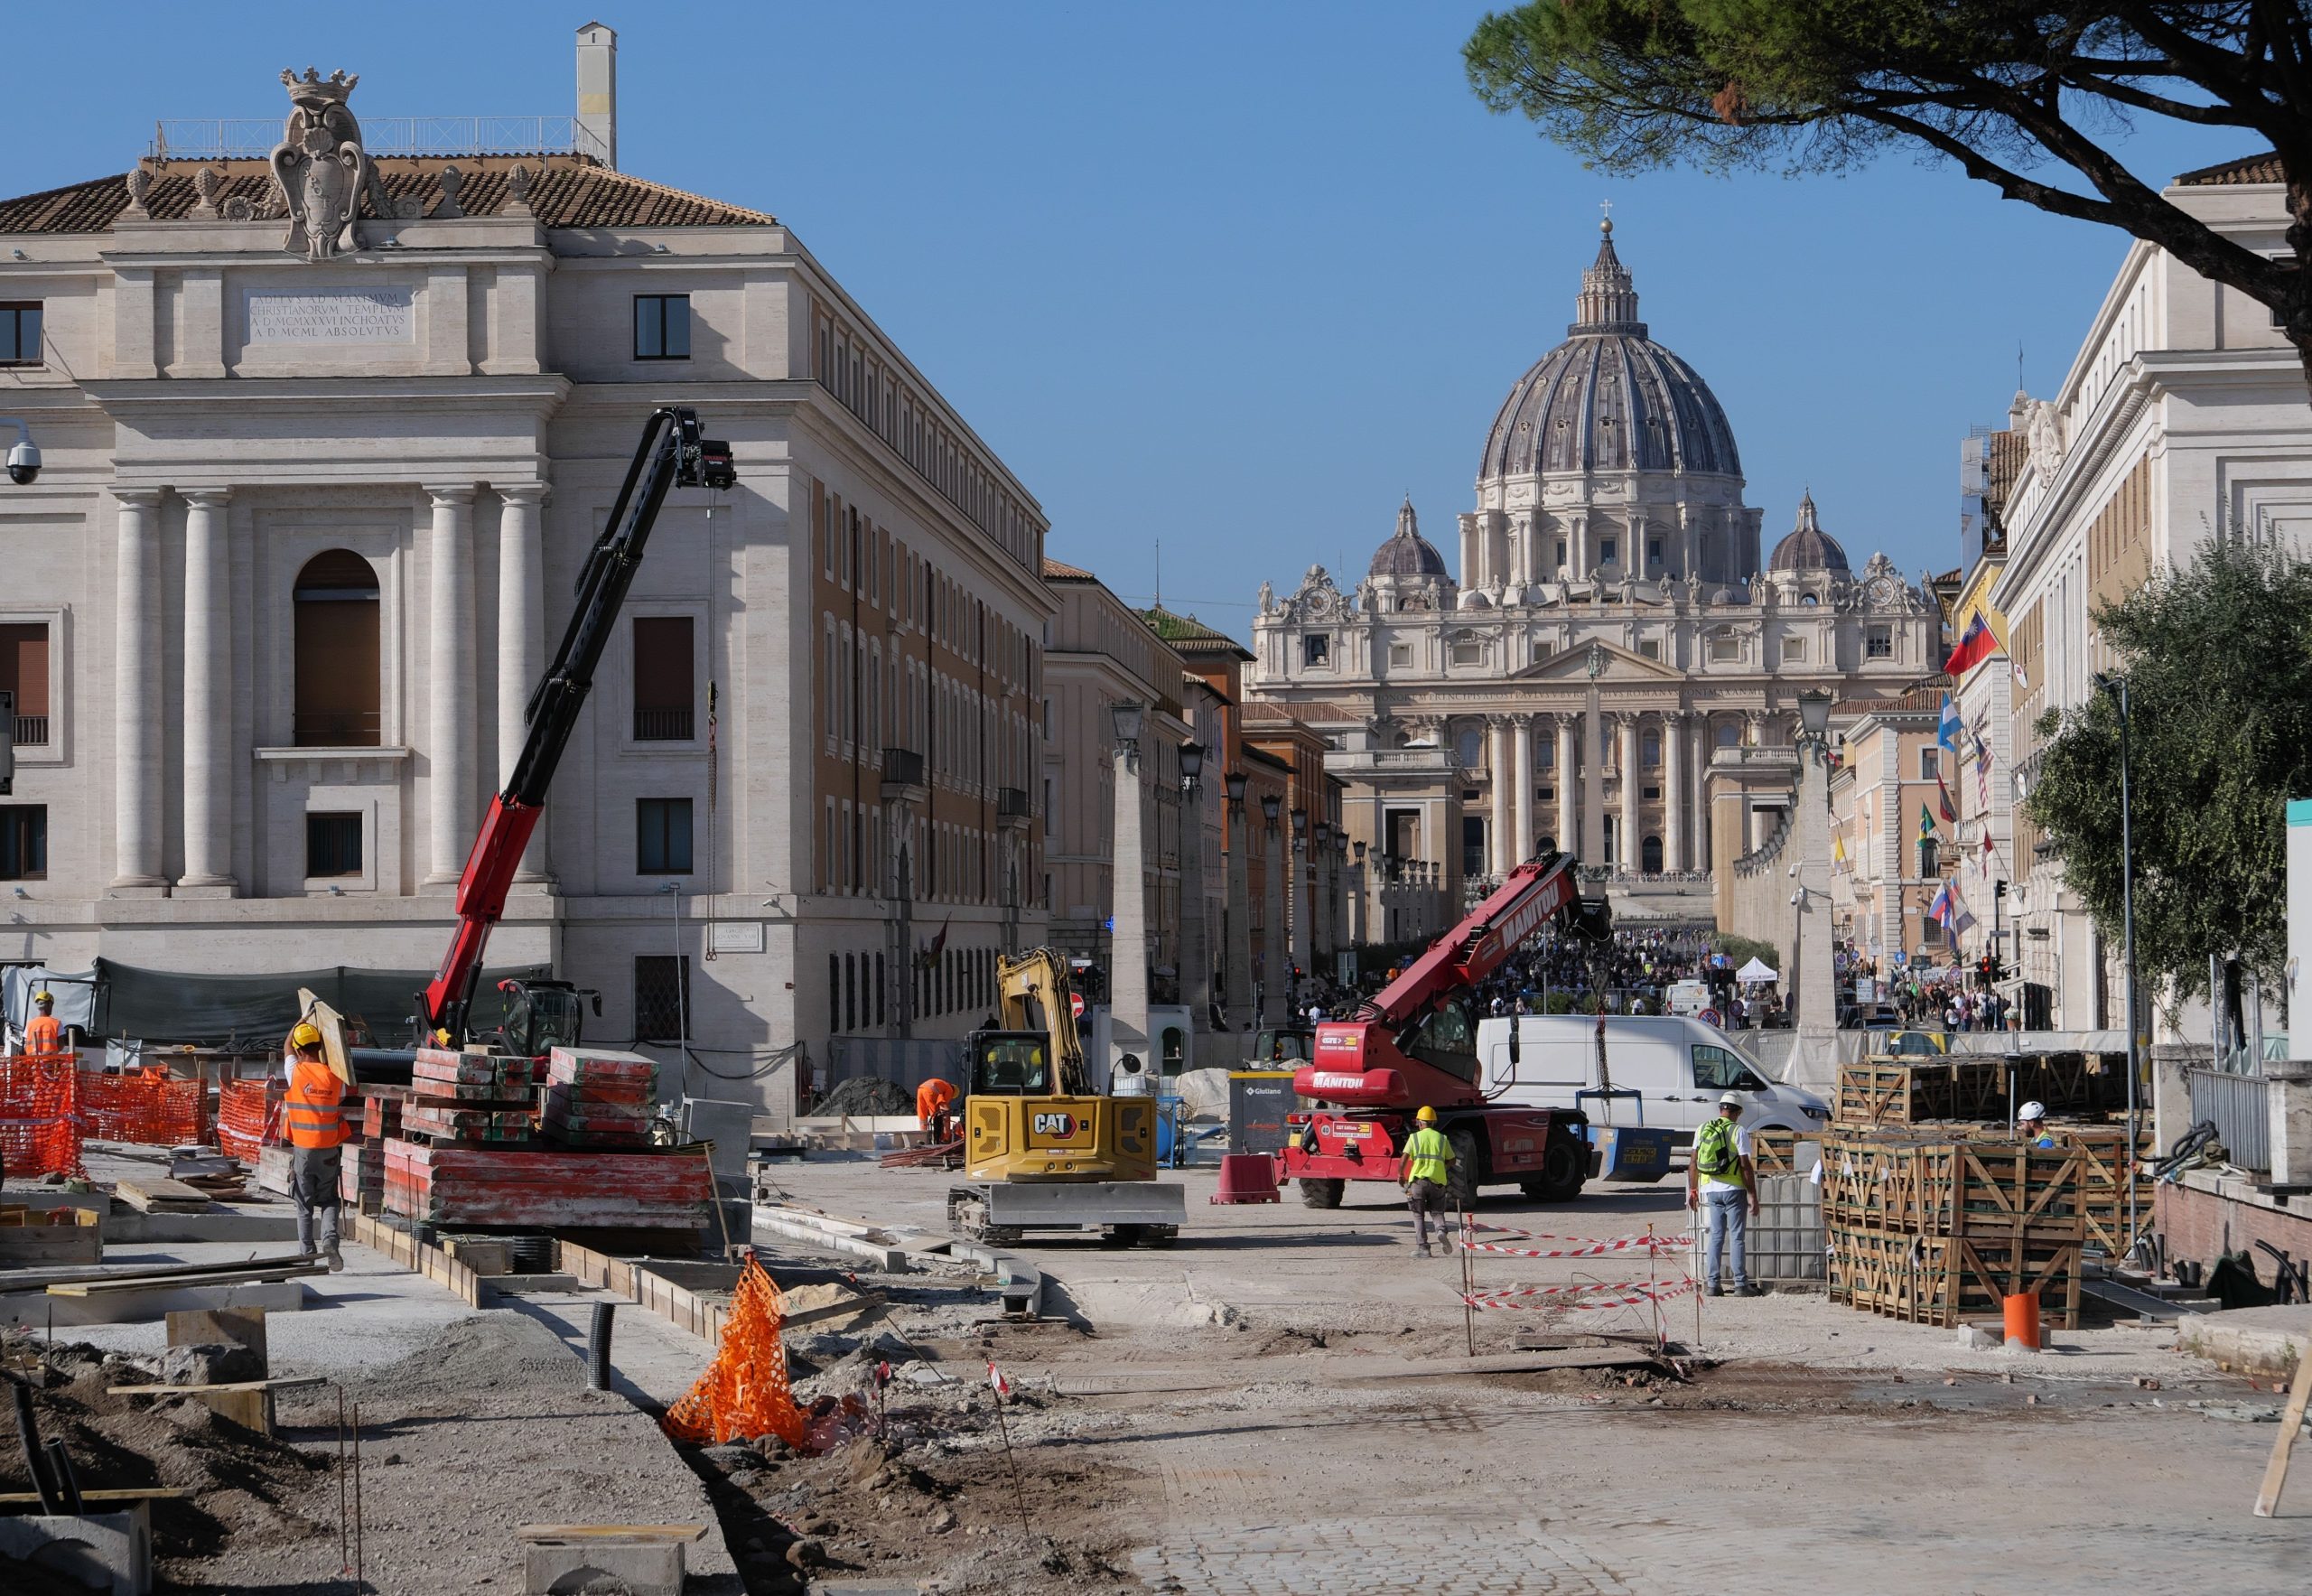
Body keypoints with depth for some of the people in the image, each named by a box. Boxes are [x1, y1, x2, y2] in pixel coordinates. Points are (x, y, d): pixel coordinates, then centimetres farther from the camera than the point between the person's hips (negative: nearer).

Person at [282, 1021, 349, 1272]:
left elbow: (288, 1047, 13)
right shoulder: (335, 1078, -6)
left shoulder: (296, 1072, -7)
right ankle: (329, 1238, -11)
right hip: (329, 1151, 1)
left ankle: (306, 1250, 9)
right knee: (329, 1200, 11)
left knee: (304, 1204, 9)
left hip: (302, 1149, -1)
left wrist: (302, 1021, 25)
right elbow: (340, 1106, 6)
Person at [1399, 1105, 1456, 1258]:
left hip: (1418, 1179, -1)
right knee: (1437, 1211, 15)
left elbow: (1404, 1159, -6)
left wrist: (1400, 1175, 8)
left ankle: (1422, 1247, 0)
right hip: (1437, 1180, 1)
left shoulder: (1414, 1137, 3)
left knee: (1419, 1216, 8)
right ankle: (1441, 1229, -17)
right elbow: (1451, 1161, 11)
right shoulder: (1442, 1138, 10)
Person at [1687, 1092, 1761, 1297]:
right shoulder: (1738, 1132, -8)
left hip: (1711, 1190, 4)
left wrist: (1693, 1190, 14)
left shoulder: (1702, 1130, 7)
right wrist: (1753, 1196, -8)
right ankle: (1741, 1284, -1)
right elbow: (1745, 1166, -12)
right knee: (1737, 1238, -1)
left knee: (1715, 1237, 9)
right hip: (1734, 1190, -4)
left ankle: (1712, 1284, 6)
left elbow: (1693, 1163, 7)